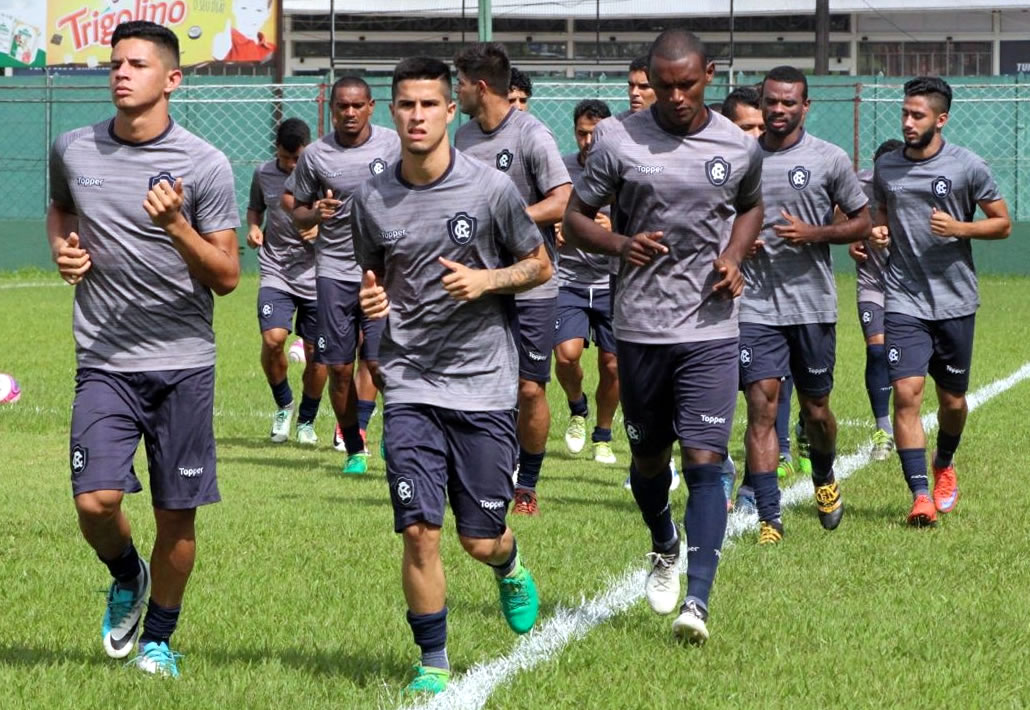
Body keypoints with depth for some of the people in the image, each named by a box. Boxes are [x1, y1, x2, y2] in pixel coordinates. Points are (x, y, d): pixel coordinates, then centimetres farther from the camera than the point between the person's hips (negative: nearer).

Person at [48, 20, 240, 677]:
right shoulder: (73, 151, 4)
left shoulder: (205, 166, -6)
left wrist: (177, 228, -21)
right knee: (95, 501, -14)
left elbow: (227, 277, -5)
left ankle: (159, 636, 25)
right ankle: (126, 575, 20)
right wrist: (63, 248, 6)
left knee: (176, 516, 3)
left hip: (184, 364, -1)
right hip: (104, 364, 1)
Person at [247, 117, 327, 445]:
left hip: (316, 274, -1)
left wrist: (323, 227, -15)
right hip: (275, 273, 1)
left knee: (316, 353, 3)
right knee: (273, 339, -19)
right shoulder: (263, 173, 3)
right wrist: (253, 227, 0)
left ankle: (306, 421, 24)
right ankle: (283, 404, 7)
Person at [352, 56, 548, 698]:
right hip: (411, 385, 1)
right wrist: (370, 300, -4)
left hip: (484, 384, -1)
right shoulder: (372, 201, 2)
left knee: (481, 540, 3)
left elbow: (540, 265, 6)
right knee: (420, 531, -8)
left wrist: (487, 280, -12)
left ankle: (510, 568, 40)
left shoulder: (491, 188, -5)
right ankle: (433, 663, 7)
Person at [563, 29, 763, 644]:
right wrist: (620, 244, -14)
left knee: (705, 460, -12)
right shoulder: (620, 144, -3)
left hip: (711, 329, -1)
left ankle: (697, 601, -14)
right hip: (639, 327, 1)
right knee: (649, 456, 14)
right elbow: (576, 217, 6)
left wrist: (735, 256, 2)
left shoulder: (740, 148, 3)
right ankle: (665, 549, 44)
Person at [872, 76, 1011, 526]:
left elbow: (1002, 223, 3)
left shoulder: (967, 166, -3)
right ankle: (920, 495, -15)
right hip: (904, 301, 1)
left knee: (953, 400, 10)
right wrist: (877, 232, -1)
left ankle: (944, 467, 40)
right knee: (906, 392, -15)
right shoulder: (886, 168, 5)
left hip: (955, 301, -1)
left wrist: (959, 228, -14)